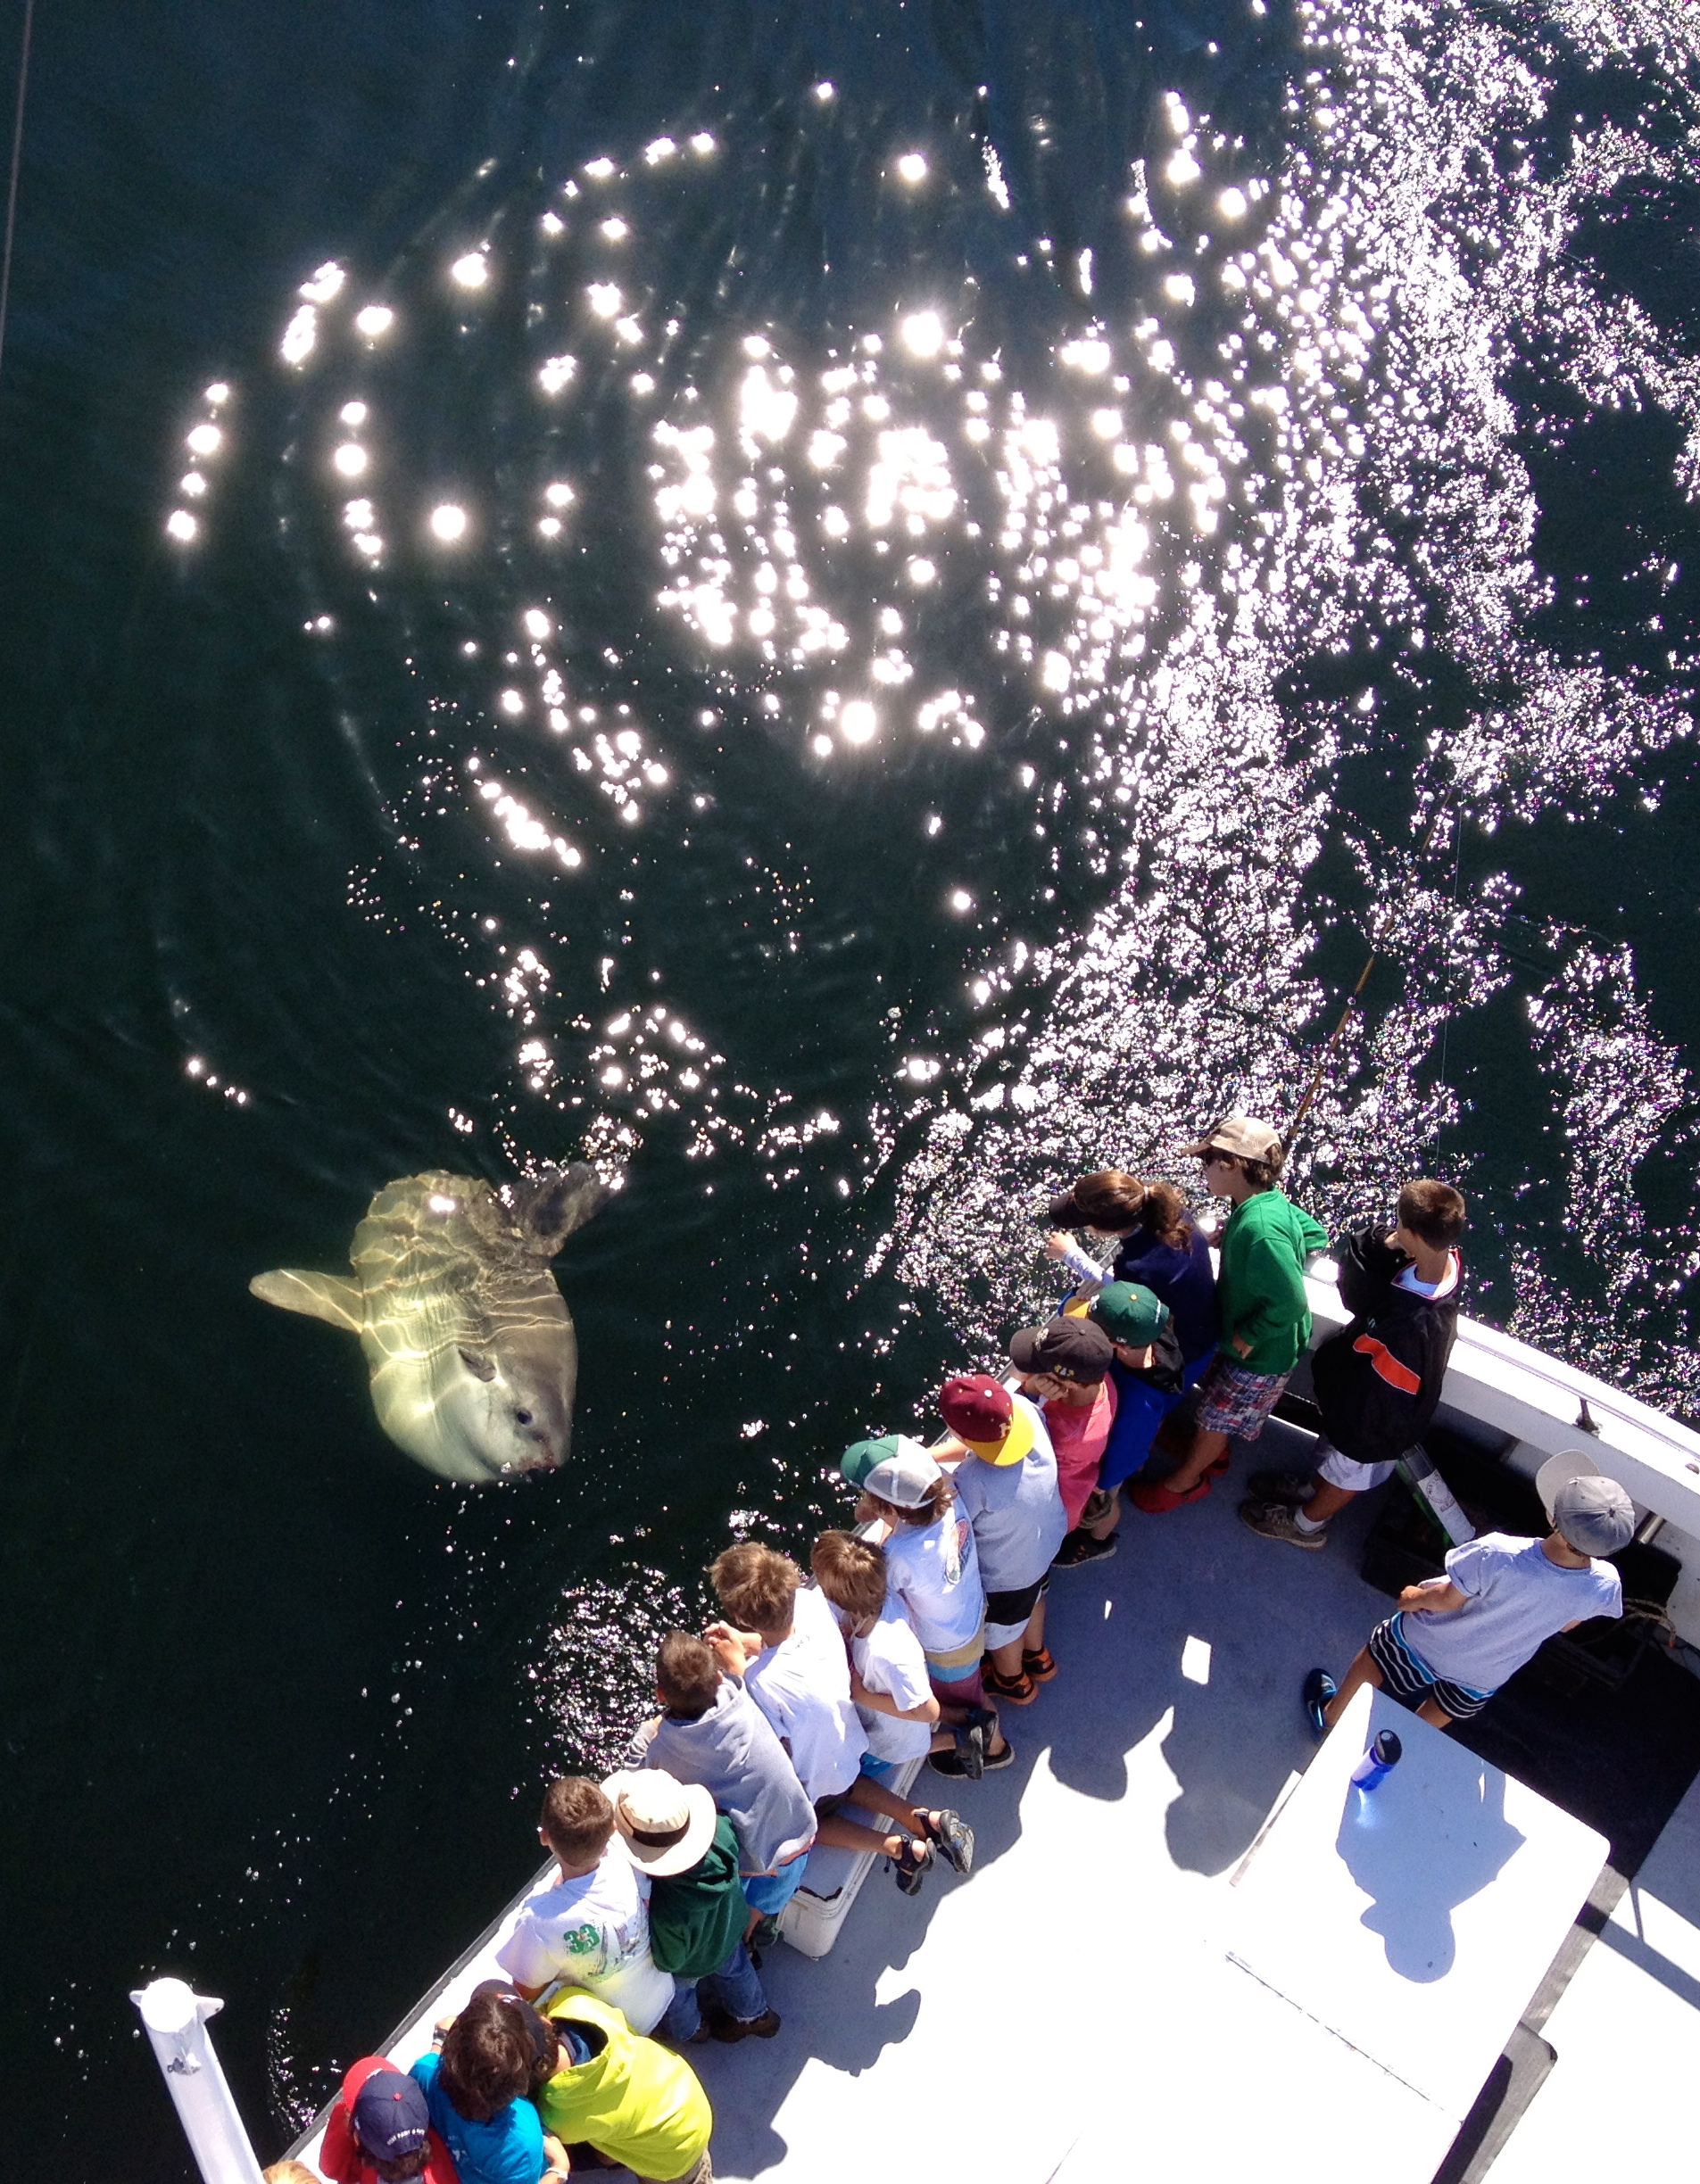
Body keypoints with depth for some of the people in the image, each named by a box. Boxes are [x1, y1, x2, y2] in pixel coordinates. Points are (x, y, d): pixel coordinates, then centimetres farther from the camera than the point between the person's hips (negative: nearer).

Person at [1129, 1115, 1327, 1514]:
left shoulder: (1259, 1228, -39)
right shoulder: (1271, 1201, -10)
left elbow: (1291, 1304, -36)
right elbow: (1315, 1234, 8)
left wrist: (1248, 1337, -22)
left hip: (1260, 1354, -8)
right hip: (1238, 1336, 8)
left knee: (1213, 1420, 15)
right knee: (1216, 1412, 29)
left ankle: (1183, 1482, 38)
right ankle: (1212, 1455, 54)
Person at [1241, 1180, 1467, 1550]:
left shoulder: (1417, 1324, -47)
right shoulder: (1446, 1258, -24)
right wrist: (1384, 1247, -34)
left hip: (1375, 1414, -7)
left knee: (1350, 1470, 25)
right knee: (1338, 1452, 35)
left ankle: (1306, 1524, 53)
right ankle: (1311, 1487, 63)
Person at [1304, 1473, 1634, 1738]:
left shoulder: (1497, 1555, -43)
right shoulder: (1604, 1586, -31)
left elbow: (1448, 1599, -24)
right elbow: (1566, 1624, -8)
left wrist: (1415, 1599, -3)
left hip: (1426, 1644, -2)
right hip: (1484, 1676, 3)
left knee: (1372, 1657, 30)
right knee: (1431, 1722, 33)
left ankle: (1330, 1718, 54)